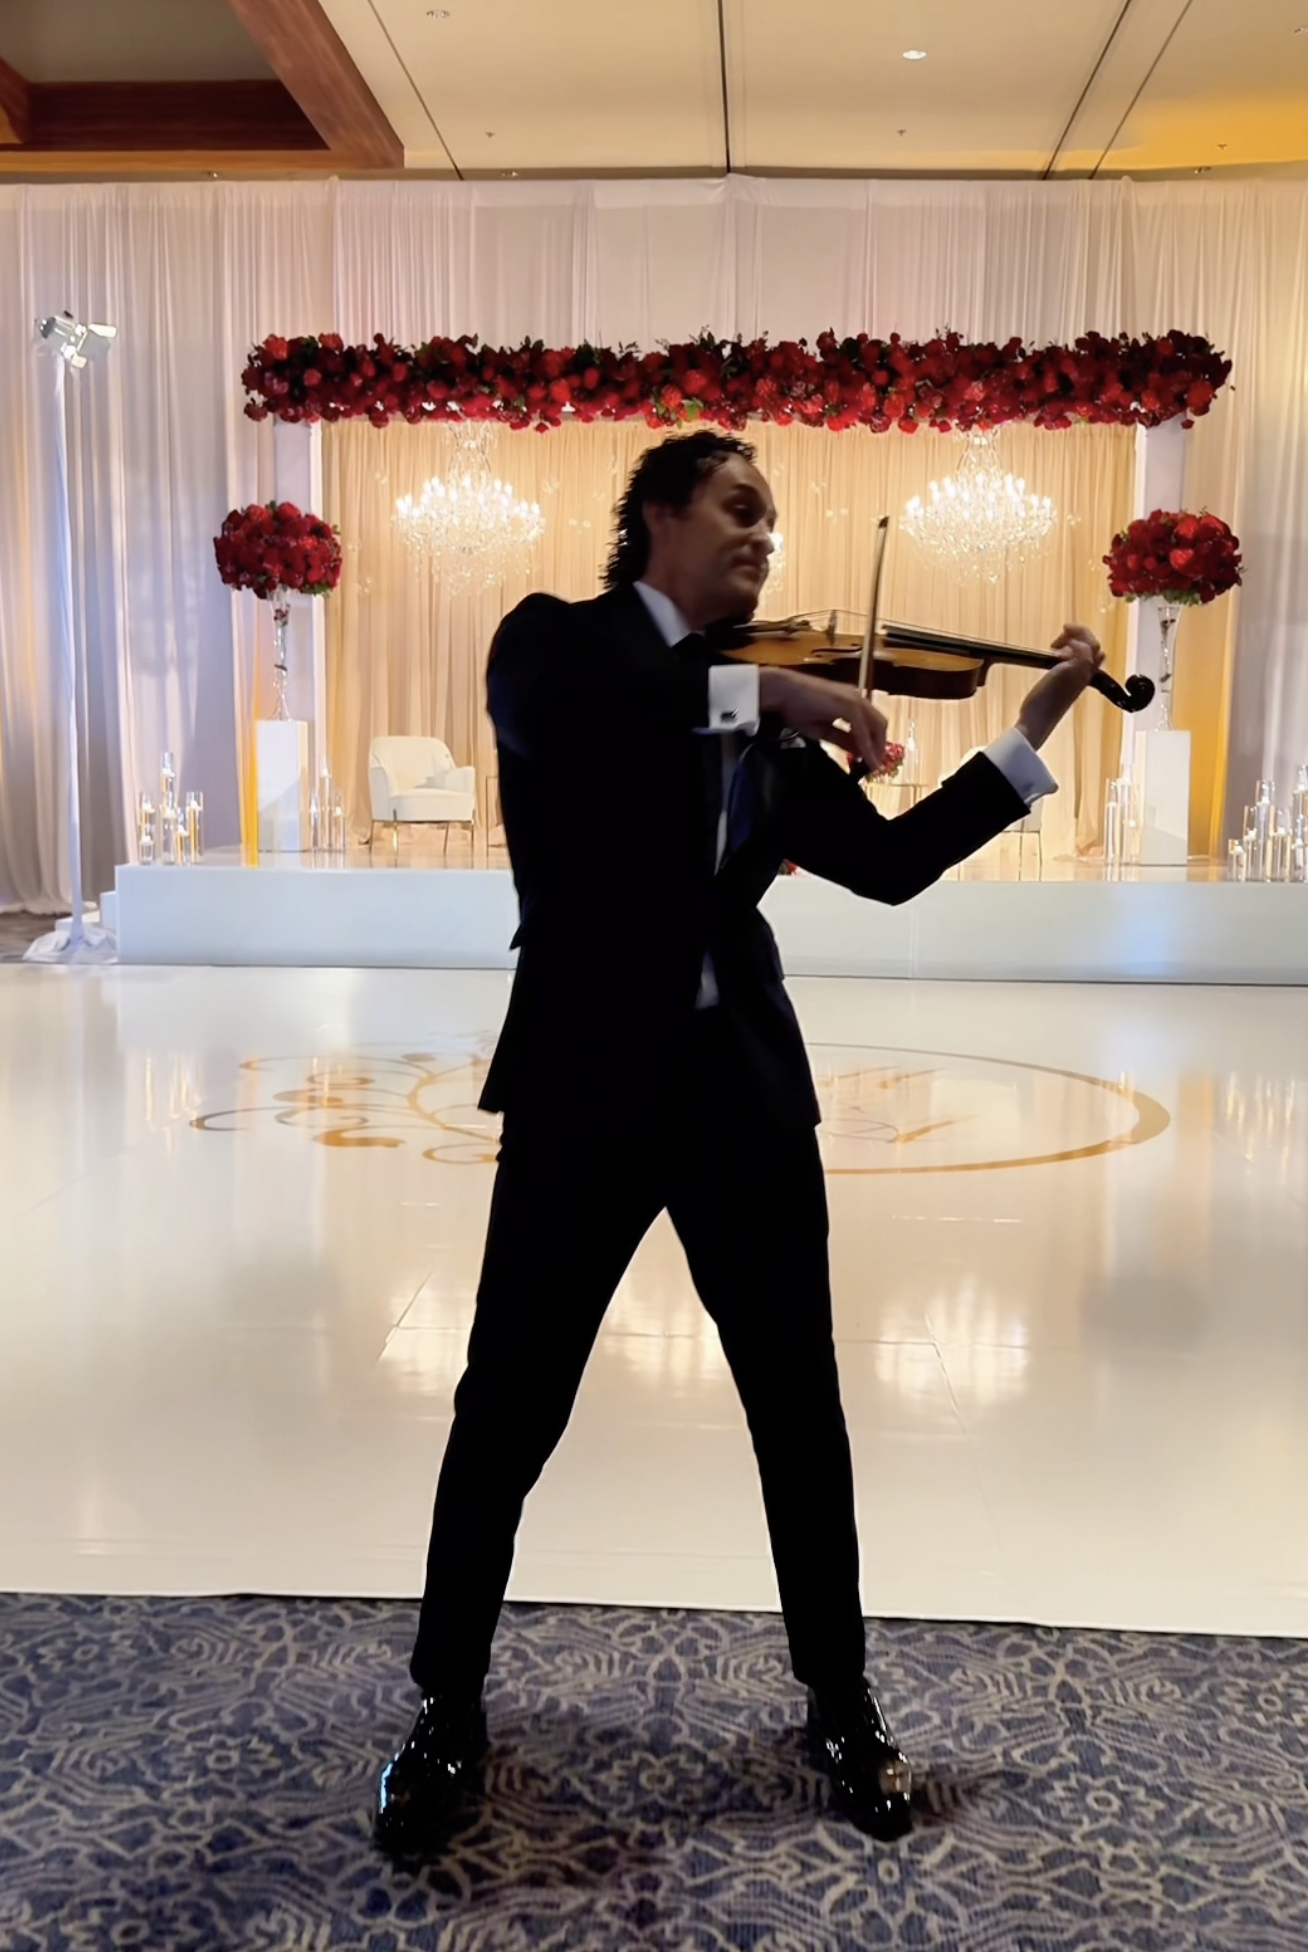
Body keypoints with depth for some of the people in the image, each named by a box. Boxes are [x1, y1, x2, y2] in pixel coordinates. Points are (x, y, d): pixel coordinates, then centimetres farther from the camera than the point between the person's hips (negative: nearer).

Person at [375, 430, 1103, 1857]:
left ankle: (839, 1703, 31)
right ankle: (448, 1710, 26)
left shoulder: (771, 723, 12)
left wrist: (1034, 731, 5)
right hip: (587, 1084, -4)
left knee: (801, 1412, 11)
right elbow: (545, 716, -24)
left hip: (740, 1082, 4)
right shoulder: (557, 639, 0)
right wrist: (762, 689, -27)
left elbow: (890, 863, 9)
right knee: (507, 1411, 5)